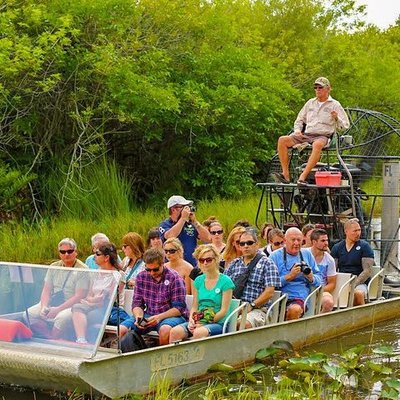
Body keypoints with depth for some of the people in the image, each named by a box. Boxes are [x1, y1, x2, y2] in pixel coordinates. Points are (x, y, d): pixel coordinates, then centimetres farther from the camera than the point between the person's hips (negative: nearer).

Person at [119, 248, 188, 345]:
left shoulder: (174, 278, -6)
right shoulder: (141, 277, 7)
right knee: (121, 329, -20)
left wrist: (159, 317, -23)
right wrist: (138, 316, -14)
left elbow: (179, 308, -9)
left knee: (165, 329, -39)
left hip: (171, 315, -4)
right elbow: (137, 303, 9)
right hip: (148, 315, 4)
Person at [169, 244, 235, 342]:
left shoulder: (225, 281, -2)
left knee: (198, 332, -37)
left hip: (218, 323, -5)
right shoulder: (199, 280, 15)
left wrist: (205, 323, -14)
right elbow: (194, 306, 15)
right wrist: (191, 320, -6)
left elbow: (224, 310, -7)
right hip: (199, 322, 5)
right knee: (175, 331, -23)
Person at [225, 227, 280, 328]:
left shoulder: (267, 264, 5)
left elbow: (269, 292, -4)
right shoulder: (234, 264, 22)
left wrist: (251, 305, -13)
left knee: (245, 324, -36)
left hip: (257, 309, -4)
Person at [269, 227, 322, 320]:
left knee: (295, 309, -32)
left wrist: (311, 278, -3)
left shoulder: (307, 254, 20)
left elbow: (319, 279, 19)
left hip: (302, 299, 3)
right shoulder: (275, 256, 6)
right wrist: (289, 276, -12)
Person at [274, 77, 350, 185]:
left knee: (317, 144, -43)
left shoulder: (335, 105, 8)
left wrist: (337, 118, -16)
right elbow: (299, 120, 27)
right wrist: (297, 130, 5)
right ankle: (285, 174, -26)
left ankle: (303, 176, -47)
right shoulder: (310, 103, 21)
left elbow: (345, 125, 5)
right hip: (306, 135, 5)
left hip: (323, 136, -5)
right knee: (282, 140, -20)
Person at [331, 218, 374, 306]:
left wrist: (354, 284, -16)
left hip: (360, 283, -2)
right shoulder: (337, 248, 13)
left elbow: (368, 271, -4)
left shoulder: (365, 247, 4)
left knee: (358, 293, -37)